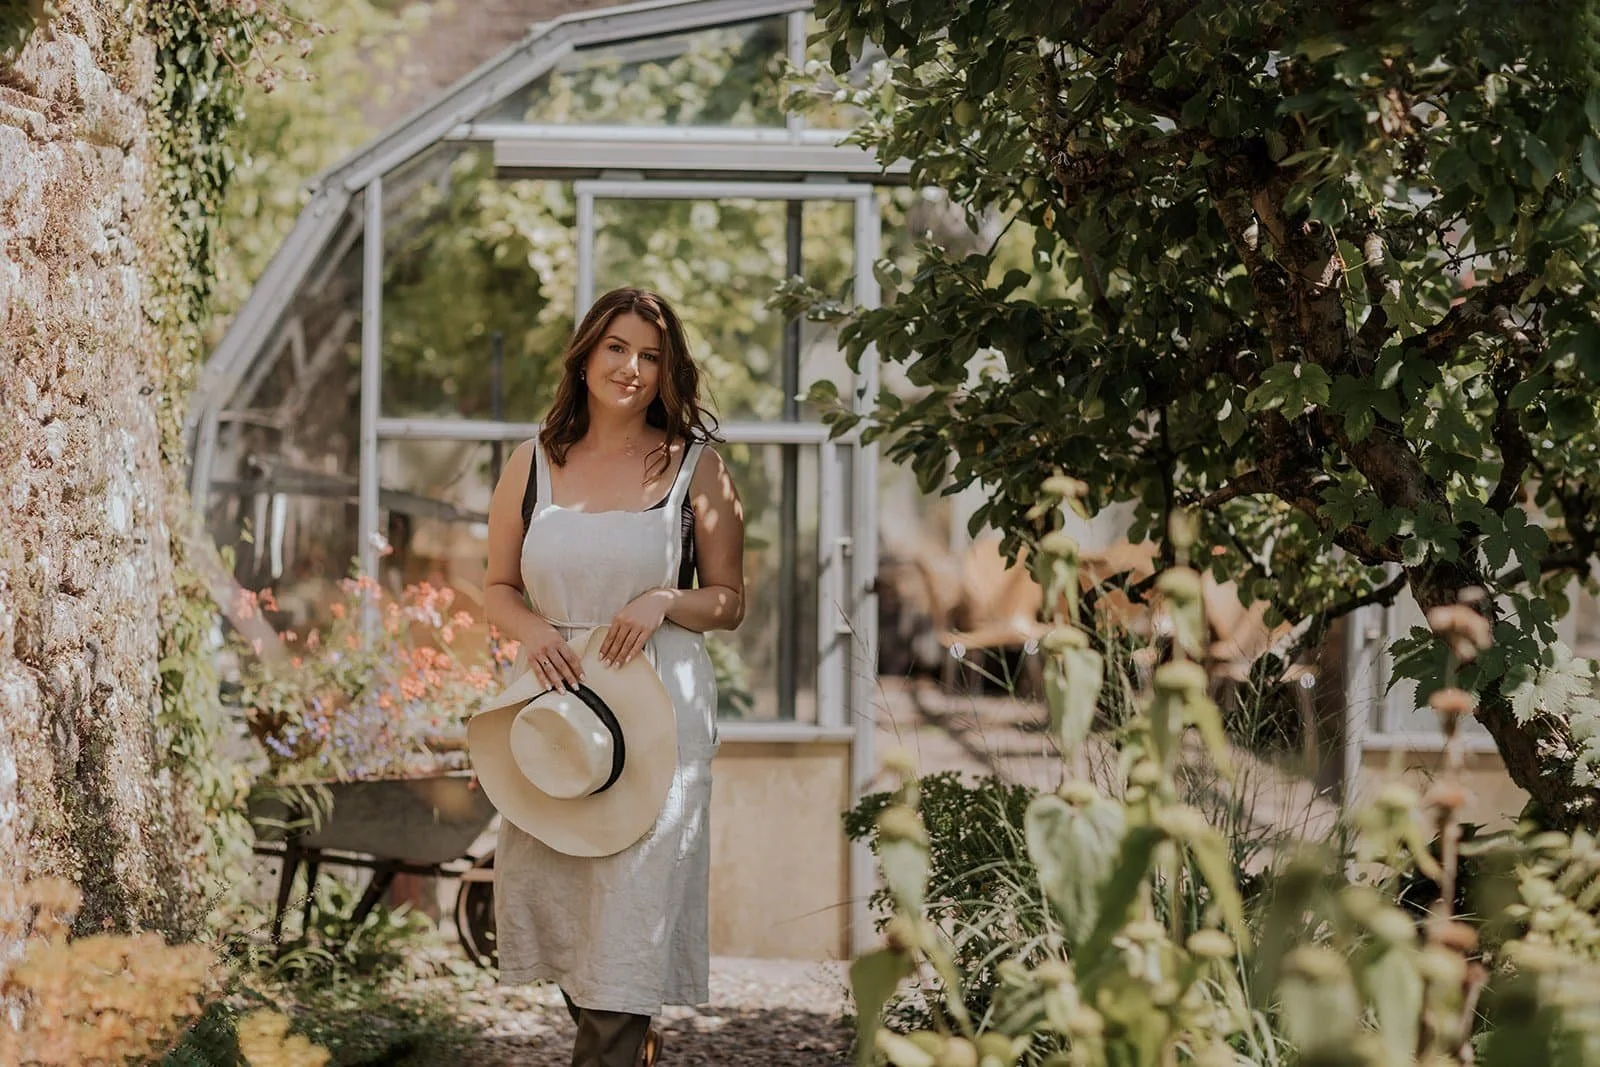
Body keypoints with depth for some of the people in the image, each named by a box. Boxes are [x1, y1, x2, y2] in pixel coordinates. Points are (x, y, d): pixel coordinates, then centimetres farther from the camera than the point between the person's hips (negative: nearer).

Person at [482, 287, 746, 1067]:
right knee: (554, 886, 7)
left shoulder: (695, 468, 2)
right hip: (556, 698, 3)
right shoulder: (532, 464, 8)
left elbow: (729, 602, 6)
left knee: (632, 893, -7)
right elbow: (498, 586, 14)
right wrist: (530, 630, -7)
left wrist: (665, 602, -14)